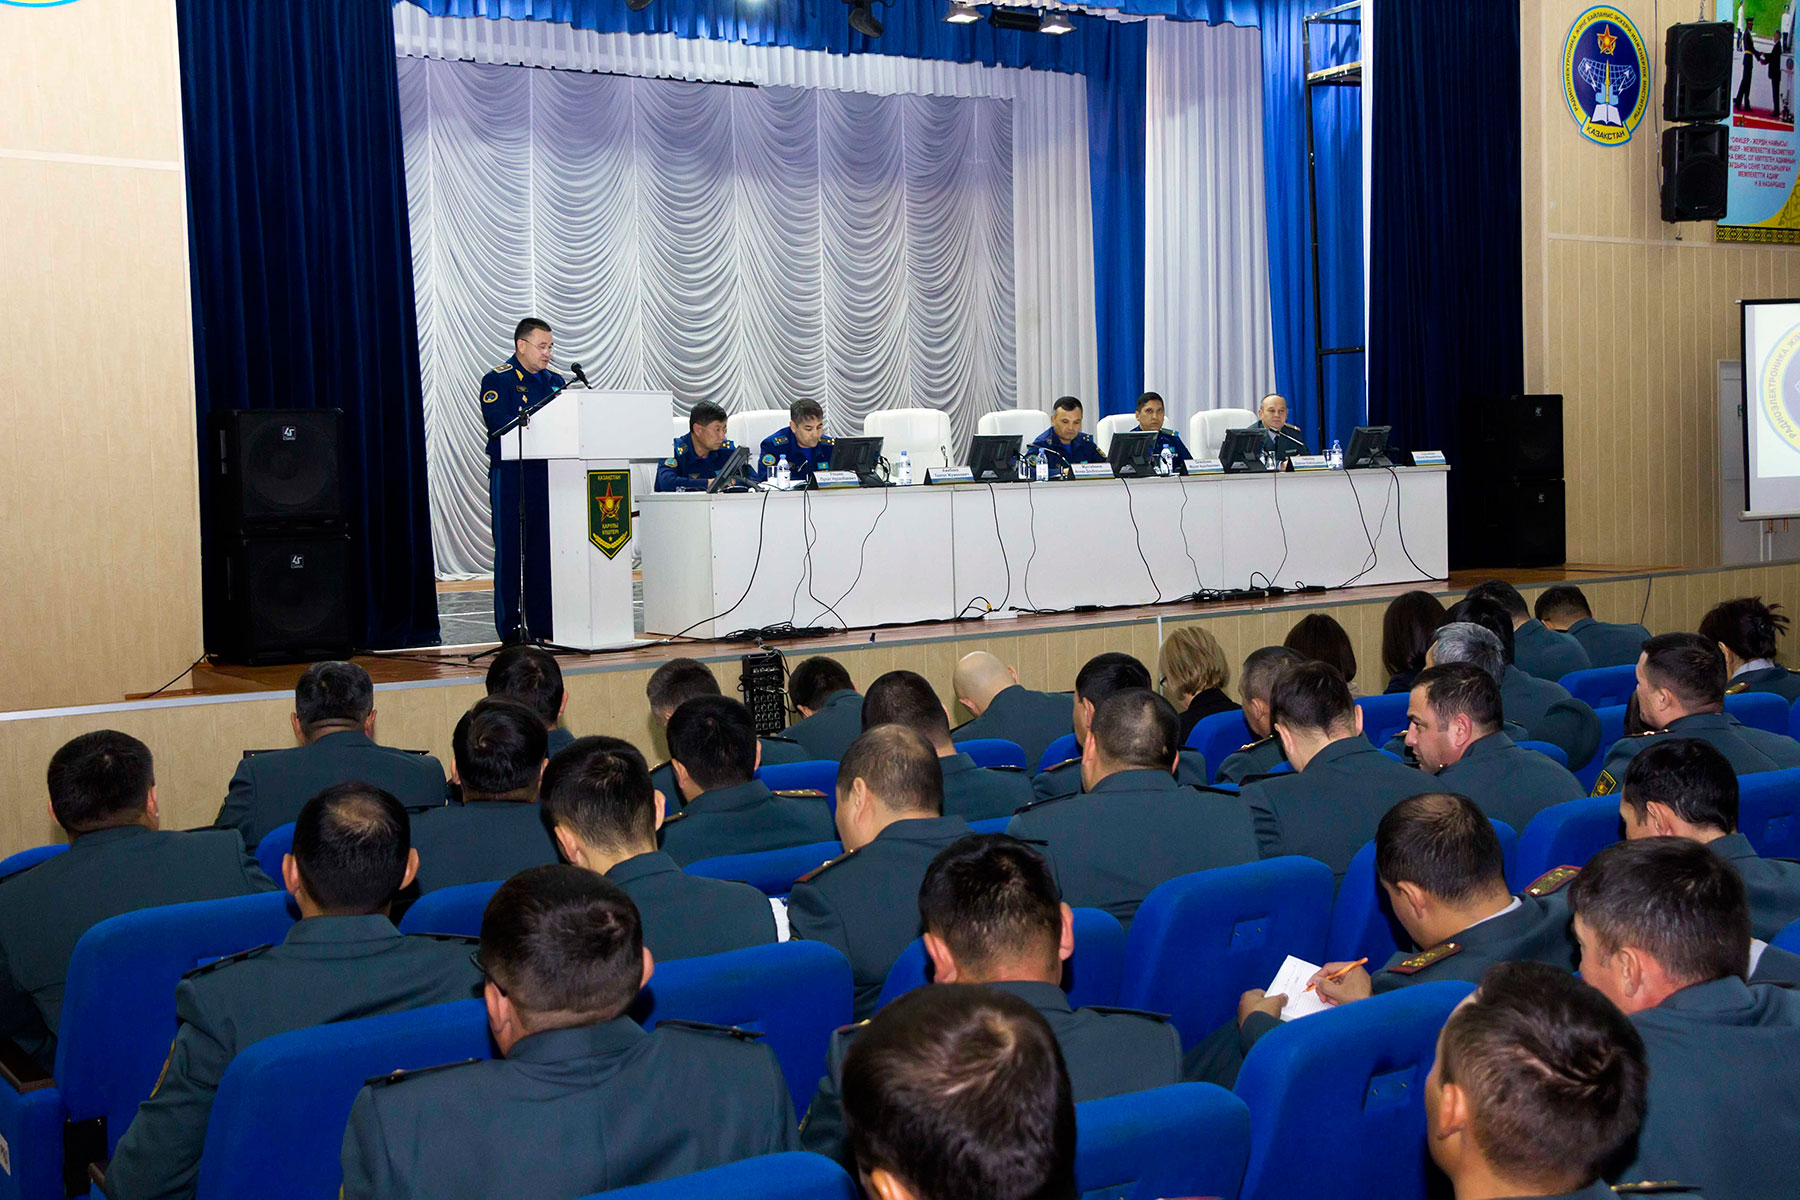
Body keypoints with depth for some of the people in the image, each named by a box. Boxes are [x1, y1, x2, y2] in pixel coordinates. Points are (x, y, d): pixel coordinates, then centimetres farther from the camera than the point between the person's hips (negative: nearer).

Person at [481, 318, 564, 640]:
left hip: (547, 475, 5)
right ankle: (510, 626, 3)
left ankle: (542, 623, 12)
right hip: (510, 477, -5)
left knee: (546, 549, 5)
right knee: (510, 550, -2)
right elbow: (499, 423, -16)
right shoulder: (497, 379, -2)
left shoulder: (554, 381, 17)